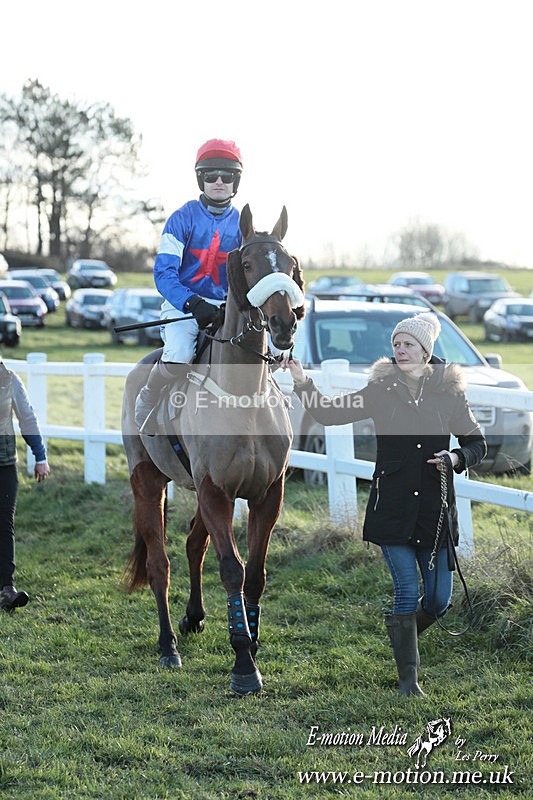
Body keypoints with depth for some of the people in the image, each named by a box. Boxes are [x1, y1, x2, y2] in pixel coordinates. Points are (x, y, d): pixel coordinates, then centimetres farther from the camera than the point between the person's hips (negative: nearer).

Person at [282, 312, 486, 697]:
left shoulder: (449, 394, 1)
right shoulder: (381, 391, 1)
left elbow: (477, 443, 10)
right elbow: (329, 413, 1)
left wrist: (457, 457, -11)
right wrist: (303, 382, -13)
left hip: (436, 509, 1)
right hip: (392, 506, -1)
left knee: (439, 599, 4)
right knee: (407, 590, -6)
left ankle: (406, 635, 37)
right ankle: (409, 677, 5)